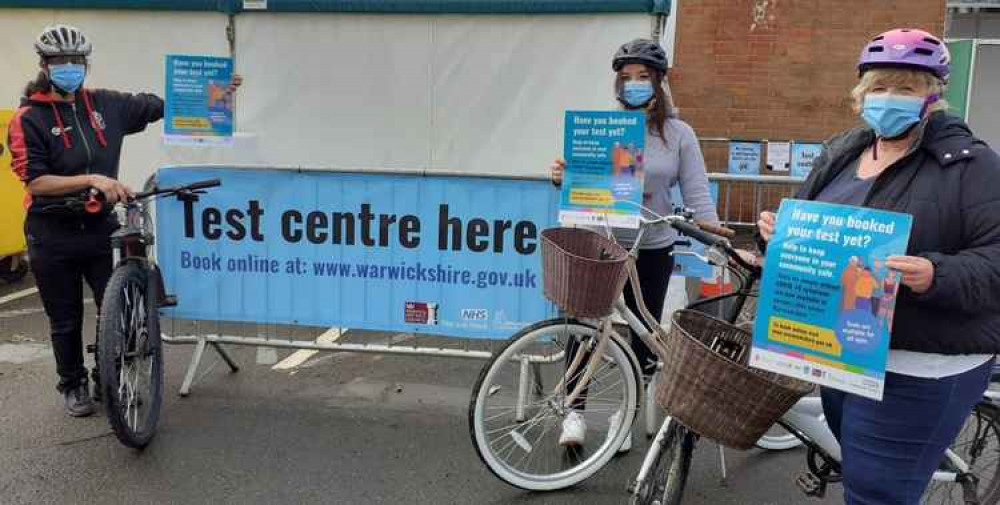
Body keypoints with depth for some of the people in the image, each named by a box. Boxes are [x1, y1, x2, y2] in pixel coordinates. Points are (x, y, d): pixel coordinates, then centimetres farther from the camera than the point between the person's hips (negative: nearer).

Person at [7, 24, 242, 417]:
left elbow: (160, 106, 11)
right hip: (53, 235, -3)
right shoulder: (28, 119, -7)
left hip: (100, 226, 3)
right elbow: (36, 182, -14)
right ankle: (73, 386, 32)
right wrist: (92, 179, -26)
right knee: (66, 321, 10)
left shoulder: (106, 105, 4)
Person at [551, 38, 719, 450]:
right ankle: (575, 410, 15)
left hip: (652, 253, 1)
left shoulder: (679, 135, -1)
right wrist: (561, 178, -19)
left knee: (643, 337, 10)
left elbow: (697, 197, -4)